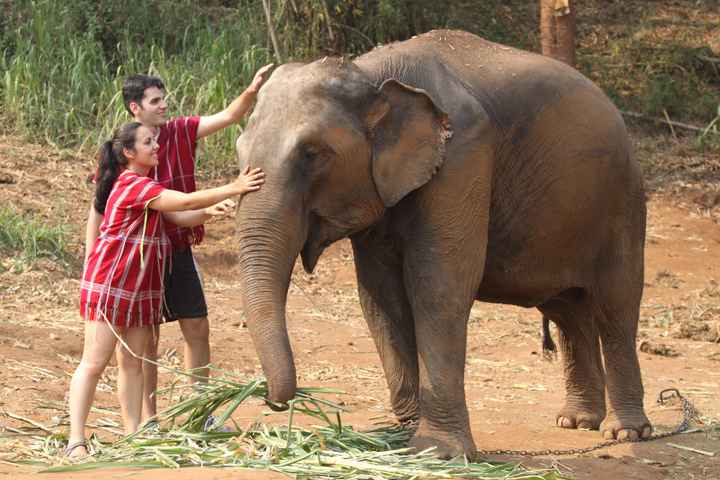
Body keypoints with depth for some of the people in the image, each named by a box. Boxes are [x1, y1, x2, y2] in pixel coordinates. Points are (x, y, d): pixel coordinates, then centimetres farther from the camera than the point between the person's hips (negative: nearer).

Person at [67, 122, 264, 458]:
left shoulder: (143, 186, 16)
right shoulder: (132, 185, -17)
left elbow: (179, 218, 11)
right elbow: (184, 201, -23)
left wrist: (208, 211, -8)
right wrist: (233, 189, -22)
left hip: (141, 287, 10)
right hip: (109, 284, -10)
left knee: (133, 362, 8)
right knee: (95, 362, -9)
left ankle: (133, 434, 10)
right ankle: (76, 441, -10)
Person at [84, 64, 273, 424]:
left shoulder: (180, 132, 1)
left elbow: (228, 116, -6)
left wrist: (252, 91, -26)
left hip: (178, 250, 4)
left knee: (197, 328, 5)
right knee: (145, 340, 2)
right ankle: (147, 421, 12)